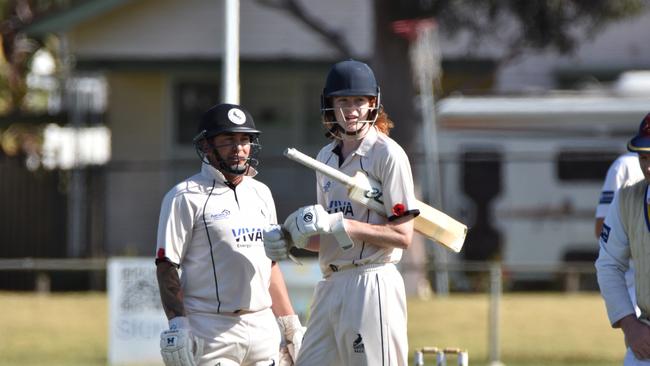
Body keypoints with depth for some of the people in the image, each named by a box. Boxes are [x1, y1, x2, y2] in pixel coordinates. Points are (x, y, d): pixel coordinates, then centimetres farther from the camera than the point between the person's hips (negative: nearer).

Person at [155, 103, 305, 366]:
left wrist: (291, 325, 18)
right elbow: (167, 266, -8)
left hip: (263, 330, 6)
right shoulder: (186, 198, -4)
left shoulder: (260, 193, 16)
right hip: (211, 332, -6)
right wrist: (177, 324, -19)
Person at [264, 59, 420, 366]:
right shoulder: (327, 156, 17)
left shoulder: (388, 154, -7)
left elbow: (403, 236, -13)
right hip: (331, 285, 8)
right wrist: (290, 238, 3)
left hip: (372, 285, -8)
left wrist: (338, 224, -19)